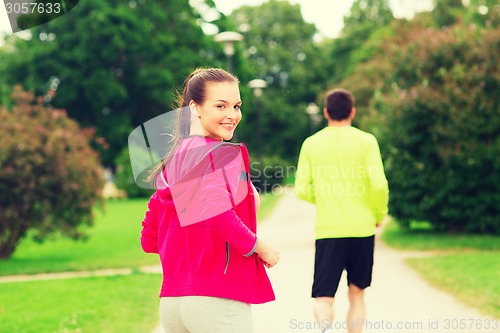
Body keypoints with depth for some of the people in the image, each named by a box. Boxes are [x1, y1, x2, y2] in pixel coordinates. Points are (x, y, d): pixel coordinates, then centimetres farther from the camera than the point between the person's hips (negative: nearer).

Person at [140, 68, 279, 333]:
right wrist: (259, 248, -13)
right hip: (217, 299, -8)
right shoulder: (226, 154, -9)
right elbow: (217, 212, -27)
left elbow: (149, 241, 17)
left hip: (171, 301, 8)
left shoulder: (170, 164, 16)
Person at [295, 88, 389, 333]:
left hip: (327, 230, 0)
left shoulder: (311, 144, 4)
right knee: (357, 294, 17)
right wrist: (379, 215, 8)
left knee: (323, 299, 1)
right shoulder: (365, 141, -1)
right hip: (361, 228, 0)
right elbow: (379, 184, -10)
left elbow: (301, 191, 3)